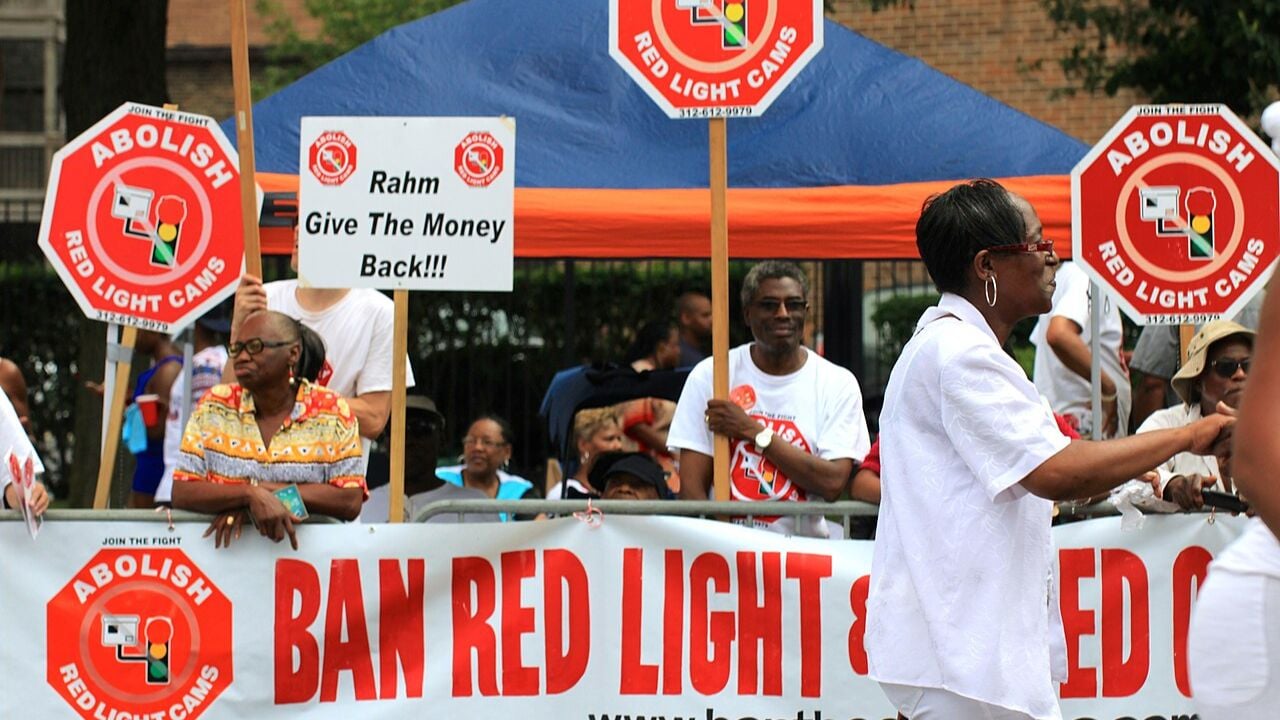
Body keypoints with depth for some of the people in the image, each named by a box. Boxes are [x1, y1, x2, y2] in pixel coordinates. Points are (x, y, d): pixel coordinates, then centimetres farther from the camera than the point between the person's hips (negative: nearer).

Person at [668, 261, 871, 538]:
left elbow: (832, 483, -6)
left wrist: (753, 431, -8)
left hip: (803, 545, 0)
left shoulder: (837, 383, 5)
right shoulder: (708, 376, 6)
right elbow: (692, 486, 0)